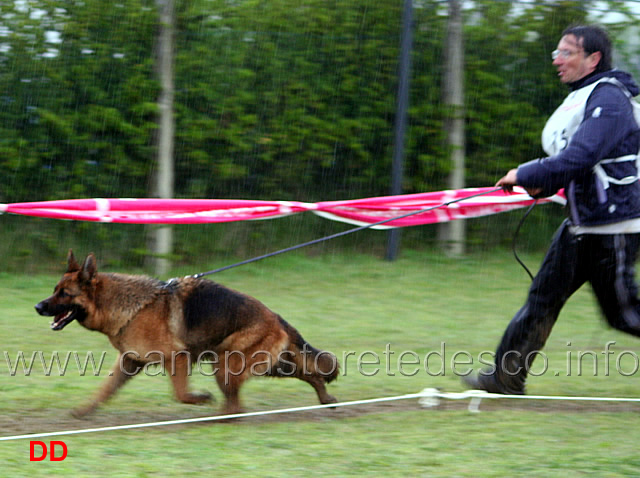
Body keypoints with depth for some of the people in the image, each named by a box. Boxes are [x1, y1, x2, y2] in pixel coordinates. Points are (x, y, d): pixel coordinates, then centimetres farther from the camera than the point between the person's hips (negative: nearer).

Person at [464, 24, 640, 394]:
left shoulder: (610, 100, -18)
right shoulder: (580, 99, 14)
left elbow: (580, 158, -27)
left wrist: (526, 175, -18)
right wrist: (544, 183, 6)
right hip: (581, 225, 9)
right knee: (543, 297, 5)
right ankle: (507, 376, 6)